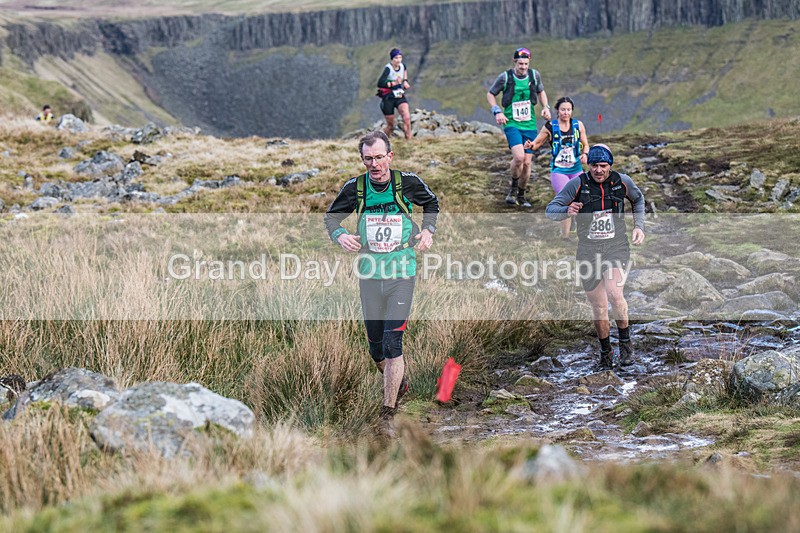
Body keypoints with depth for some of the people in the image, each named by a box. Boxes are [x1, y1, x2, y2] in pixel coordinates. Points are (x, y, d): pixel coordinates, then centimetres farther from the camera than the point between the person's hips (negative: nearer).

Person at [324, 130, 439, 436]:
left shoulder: (408, 183, -5)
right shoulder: (355, 188, -3)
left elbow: (432, 204, 15)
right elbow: (331, 216, 12)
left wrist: (428, 230, 0)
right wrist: (339, 235, -8)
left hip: (401, 275, -2)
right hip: (369, 276, 2)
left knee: (392, 344, -13)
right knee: (376, 349, 10)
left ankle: (387, 415, -7)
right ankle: (399, 383, 42)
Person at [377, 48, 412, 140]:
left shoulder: (402, 65, -1)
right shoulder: (388, 68, -19)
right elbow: (380, 83, -33)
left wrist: (405, 80, 15)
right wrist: (394, 83, -36)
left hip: (400, 96, 4)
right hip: (388, 98, -4)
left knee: (407, 118, -22)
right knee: (390, 126, 3)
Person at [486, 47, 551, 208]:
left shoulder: (534, 75, 0)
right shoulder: (505, 77, -8)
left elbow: (541, 91, 20)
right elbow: (490, 94, 6)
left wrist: (546, 107, 4)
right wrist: (497, 111, -8)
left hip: (530, 125, 3)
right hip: (511, 124, -3)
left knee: (527, 162, 4)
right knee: (519, 156, -25)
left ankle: (521, 195, 24)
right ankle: (513, 188, 0)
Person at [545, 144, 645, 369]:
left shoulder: (622, 182, -3)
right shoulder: (577, 184, -9)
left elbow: (638, 199, 20)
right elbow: (550, 210, -9)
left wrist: (639, 226, 8)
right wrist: (567, 211, -30)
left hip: (616, 247, -1)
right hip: (588, 251, 1)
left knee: (614, 293, -25)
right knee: (599, 307, 6)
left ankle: (626, 342, -4)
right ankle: (605, 350, 29)